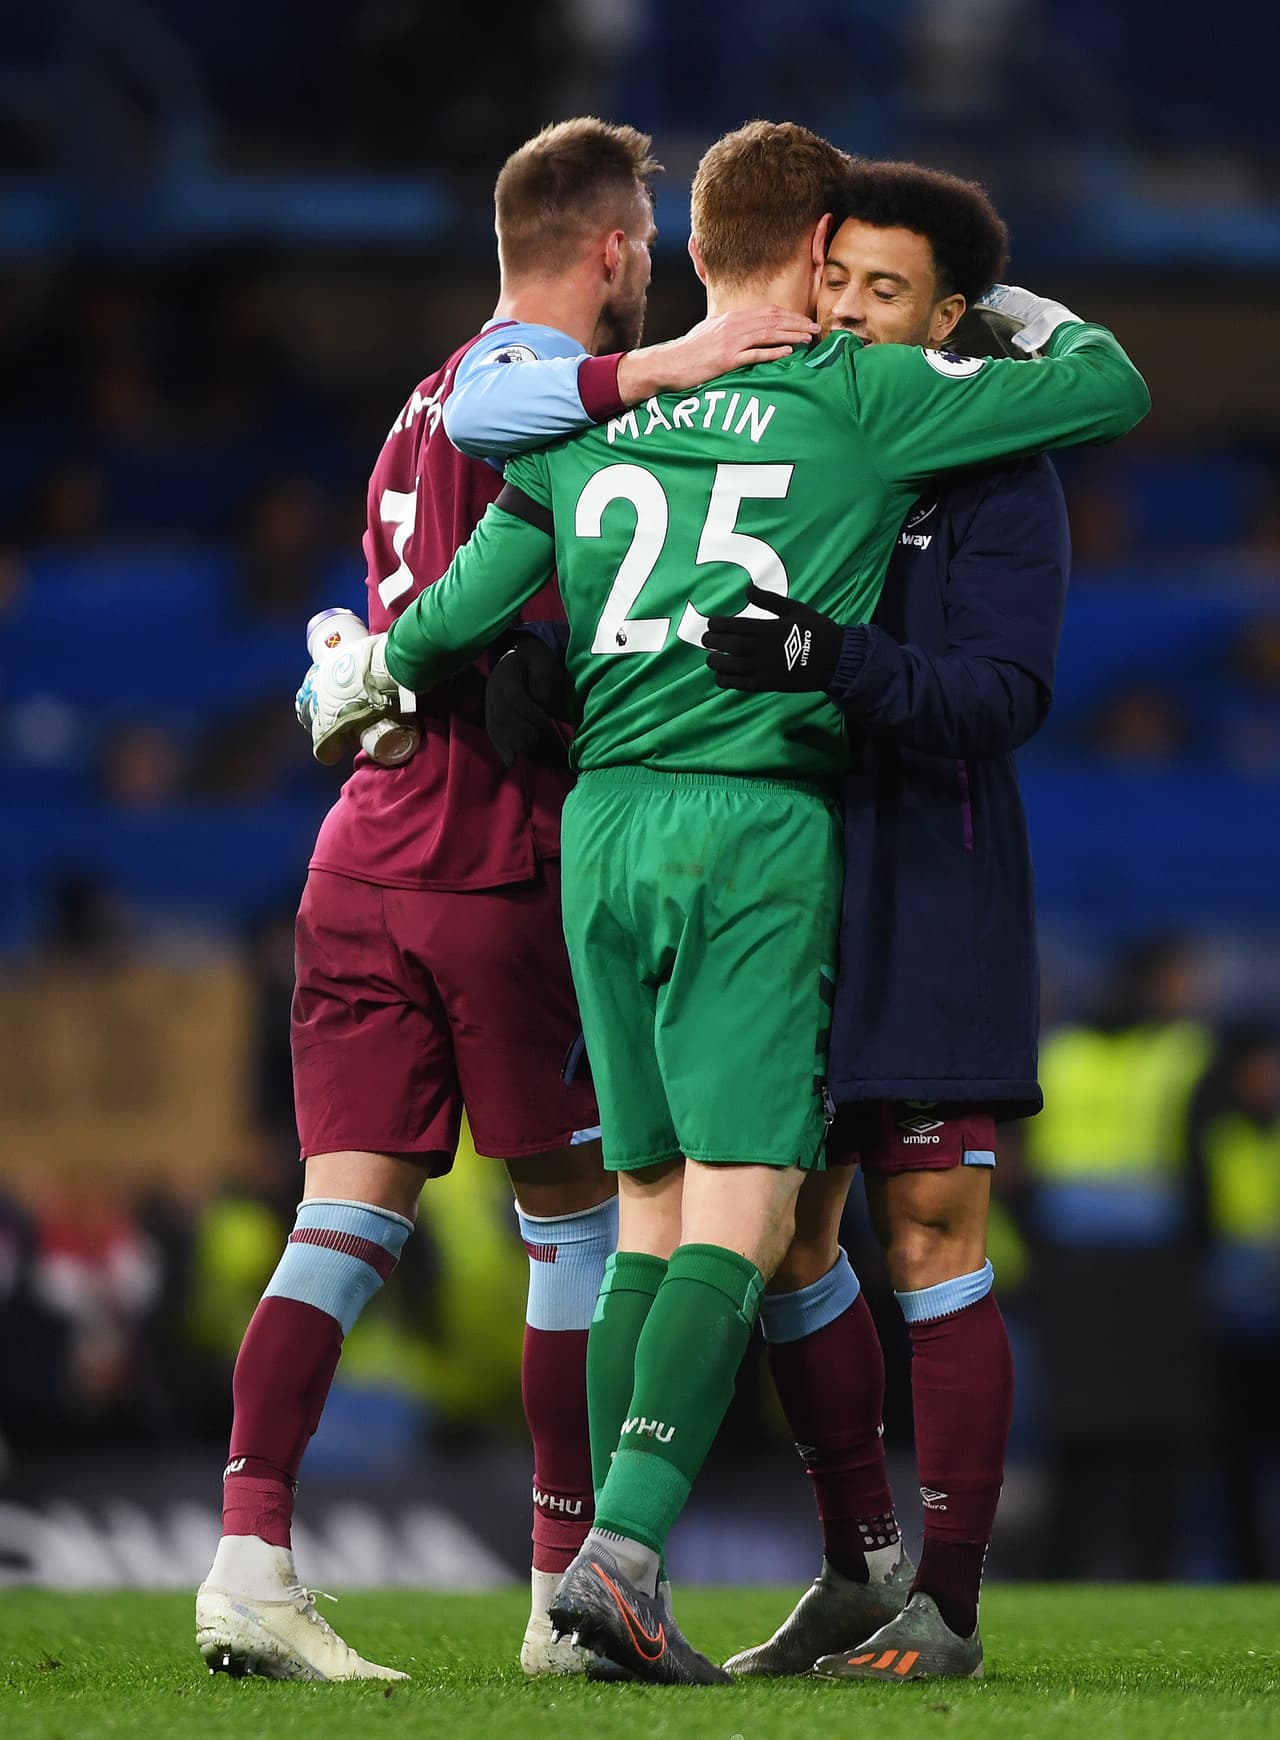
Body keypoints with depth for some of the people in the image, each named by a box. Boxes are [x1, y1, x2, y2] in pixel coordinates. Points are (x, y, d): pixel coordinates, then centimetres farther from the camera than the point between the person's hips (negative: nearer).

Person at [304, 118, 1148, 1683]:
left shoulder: (592, 418, 12)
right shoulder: (863, 397, 0)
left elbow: (457, 614, 9)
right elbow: (1112, 389, 6)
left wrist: (354, 685, 29)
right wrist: (1024, 310, 27)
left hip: (602, 821, 5)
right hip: (759, 825, -5)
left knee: (649, 1213, 12)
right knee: (739, 1218, -8)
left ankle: (615, 1569, 7)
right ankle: (622, 1551, -22)